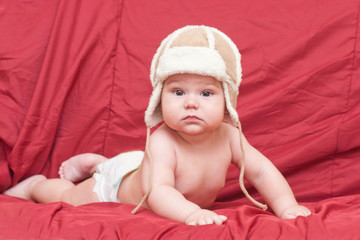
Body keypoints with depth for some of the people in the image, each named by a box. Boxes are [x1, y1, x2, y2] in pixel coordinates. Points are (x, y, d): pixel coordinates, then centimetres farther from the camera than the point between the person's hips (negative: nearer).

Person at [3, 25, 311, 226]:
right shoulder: (162, 142, -48)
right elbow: (158, 192, -59)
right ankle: (36, 184, 45)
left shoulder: (228, 136, -31)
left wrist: (287, 207, -36)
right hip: (119, 183, -6)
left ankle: (95, 163, 55)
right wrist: (191, 212, -76)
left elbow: (262, 171, -23)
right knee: (69, 198, 14)